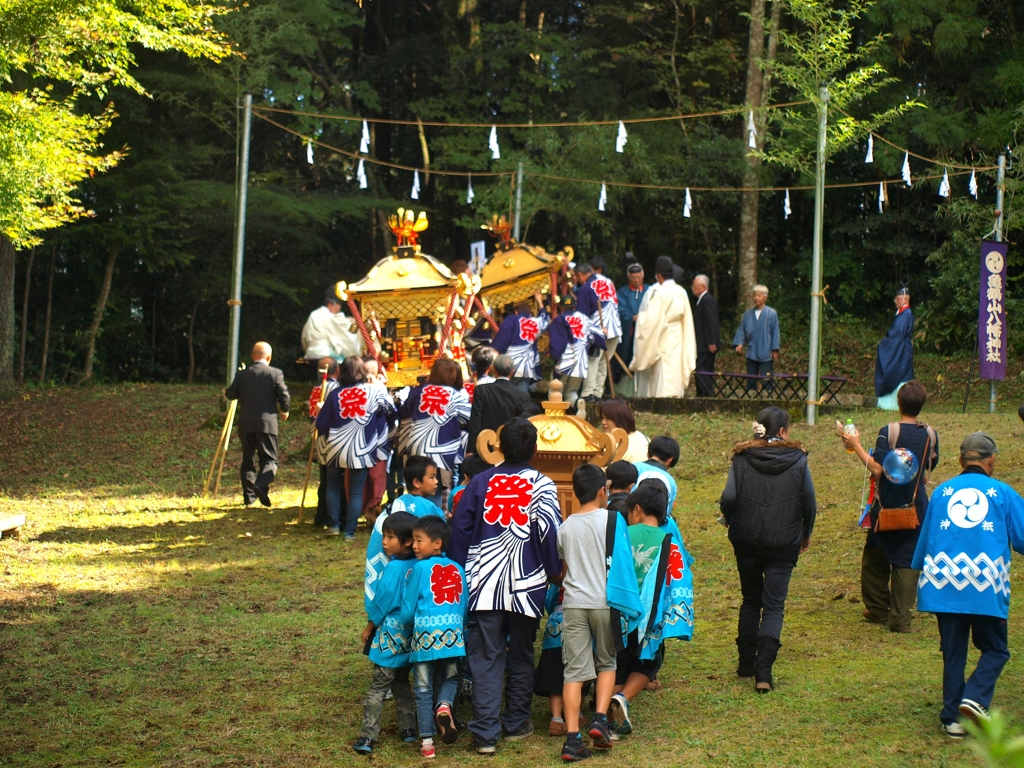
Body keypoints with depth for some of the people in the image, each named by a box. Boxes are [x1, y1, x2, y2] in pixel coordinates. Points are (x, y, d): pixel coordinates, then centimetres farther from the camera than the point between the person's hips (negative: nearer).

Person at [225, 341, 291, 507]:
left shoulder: (242, 374, 3)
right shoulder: (275, 373, -4)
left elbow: (231, 394, 9)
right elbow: (284, 396, -7)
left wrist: (226, 392, 33)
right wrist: (284, 411, 13)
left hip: (246, 425, 3)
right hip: (267, 423, -3)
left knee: (248, 460, 13)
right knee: (269, 459, 2)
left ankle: (249, 496, 10)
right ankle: (261, 486, -25)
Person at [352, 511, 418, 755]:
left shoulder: (394, 568, -19)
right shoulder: (416, 567, 0)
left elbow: (383, 600, -13)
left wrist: (370, 626, 1)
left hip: (391, 637, -7)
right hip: (409, 637, 7)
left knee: (378, 687, -5)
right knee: (401, 682, 21)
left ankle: (368, 736, -7)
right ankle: (408, 728, 24)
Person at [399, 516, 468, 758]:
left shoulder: (420, 568, -4)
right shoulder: (457, 570, 9)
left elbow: (408, 609, 0)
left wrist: (404, 624, 21)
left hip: (425, 636, -3)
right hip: (453, 635, 3)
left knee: (423, 689, 7)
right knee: (450, 678, 22)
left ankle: (426, 742, 7)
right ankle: (444, 705, -9)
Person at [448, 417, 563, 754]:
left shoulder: (481, 482, 2)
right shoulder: (542, 486, -4)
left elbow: (460, 529, 4)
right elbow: (550, 532, -9)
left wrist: (460, 571, 12)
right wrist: (553, 573, 5)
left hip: (484, 584, 1)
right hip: (526, 584, -1)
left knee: (485, 657, 2)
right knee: (521, 655, 15)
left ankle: (485, 732, -4)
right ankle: (516, 723, 23)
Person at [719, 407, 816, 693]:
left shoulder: (742, 459, -5)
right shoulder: (797, 460, -6)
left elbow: (728, 498, -15)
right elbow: (810, 503, -3)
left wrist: (732, 525, 5)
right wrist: (806, 535, 13)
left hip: (746, 541, 2)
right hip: (783, 543, -2)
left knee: (750, 601, 20)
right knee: (774, 605, 1)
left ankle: (746, 664, 24)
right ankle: (763, 671, -13)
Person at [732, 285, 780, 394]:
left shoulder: (771, 314, -2)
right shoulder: (748, 314, 8)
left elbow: (775, 332, -3)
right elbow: (741, 330, 11)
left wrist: (775, 350, -6)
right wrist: (739, 343, -4)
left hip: (766, 354, -4)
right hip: (751, 353, 4)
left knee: (766, 381, -4)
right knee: (751, 380, 7)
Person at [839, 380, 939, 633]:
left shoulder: (889, 432, -15)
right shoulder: (930, 435, -2)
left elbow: (877, 469, -19)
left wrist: (856, 445, -12)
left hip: (887, 506, -2)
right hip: (916, 507, 2)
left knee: (875, 557, 16)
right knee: (908, 562, 4)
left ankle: (877, 609, 24)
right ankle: (901, 619, 1)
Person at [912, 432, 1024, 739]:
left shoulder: (942, 492, 10)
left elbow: (925, 539, 17)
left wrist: (924, 574, 32)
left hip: (944, 585, 3)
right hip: (987, 588, -3)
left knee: (953, 653, 12)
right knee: (994, 650, 10)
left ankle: (953, 717, 11)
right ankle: (975, 698, -12)